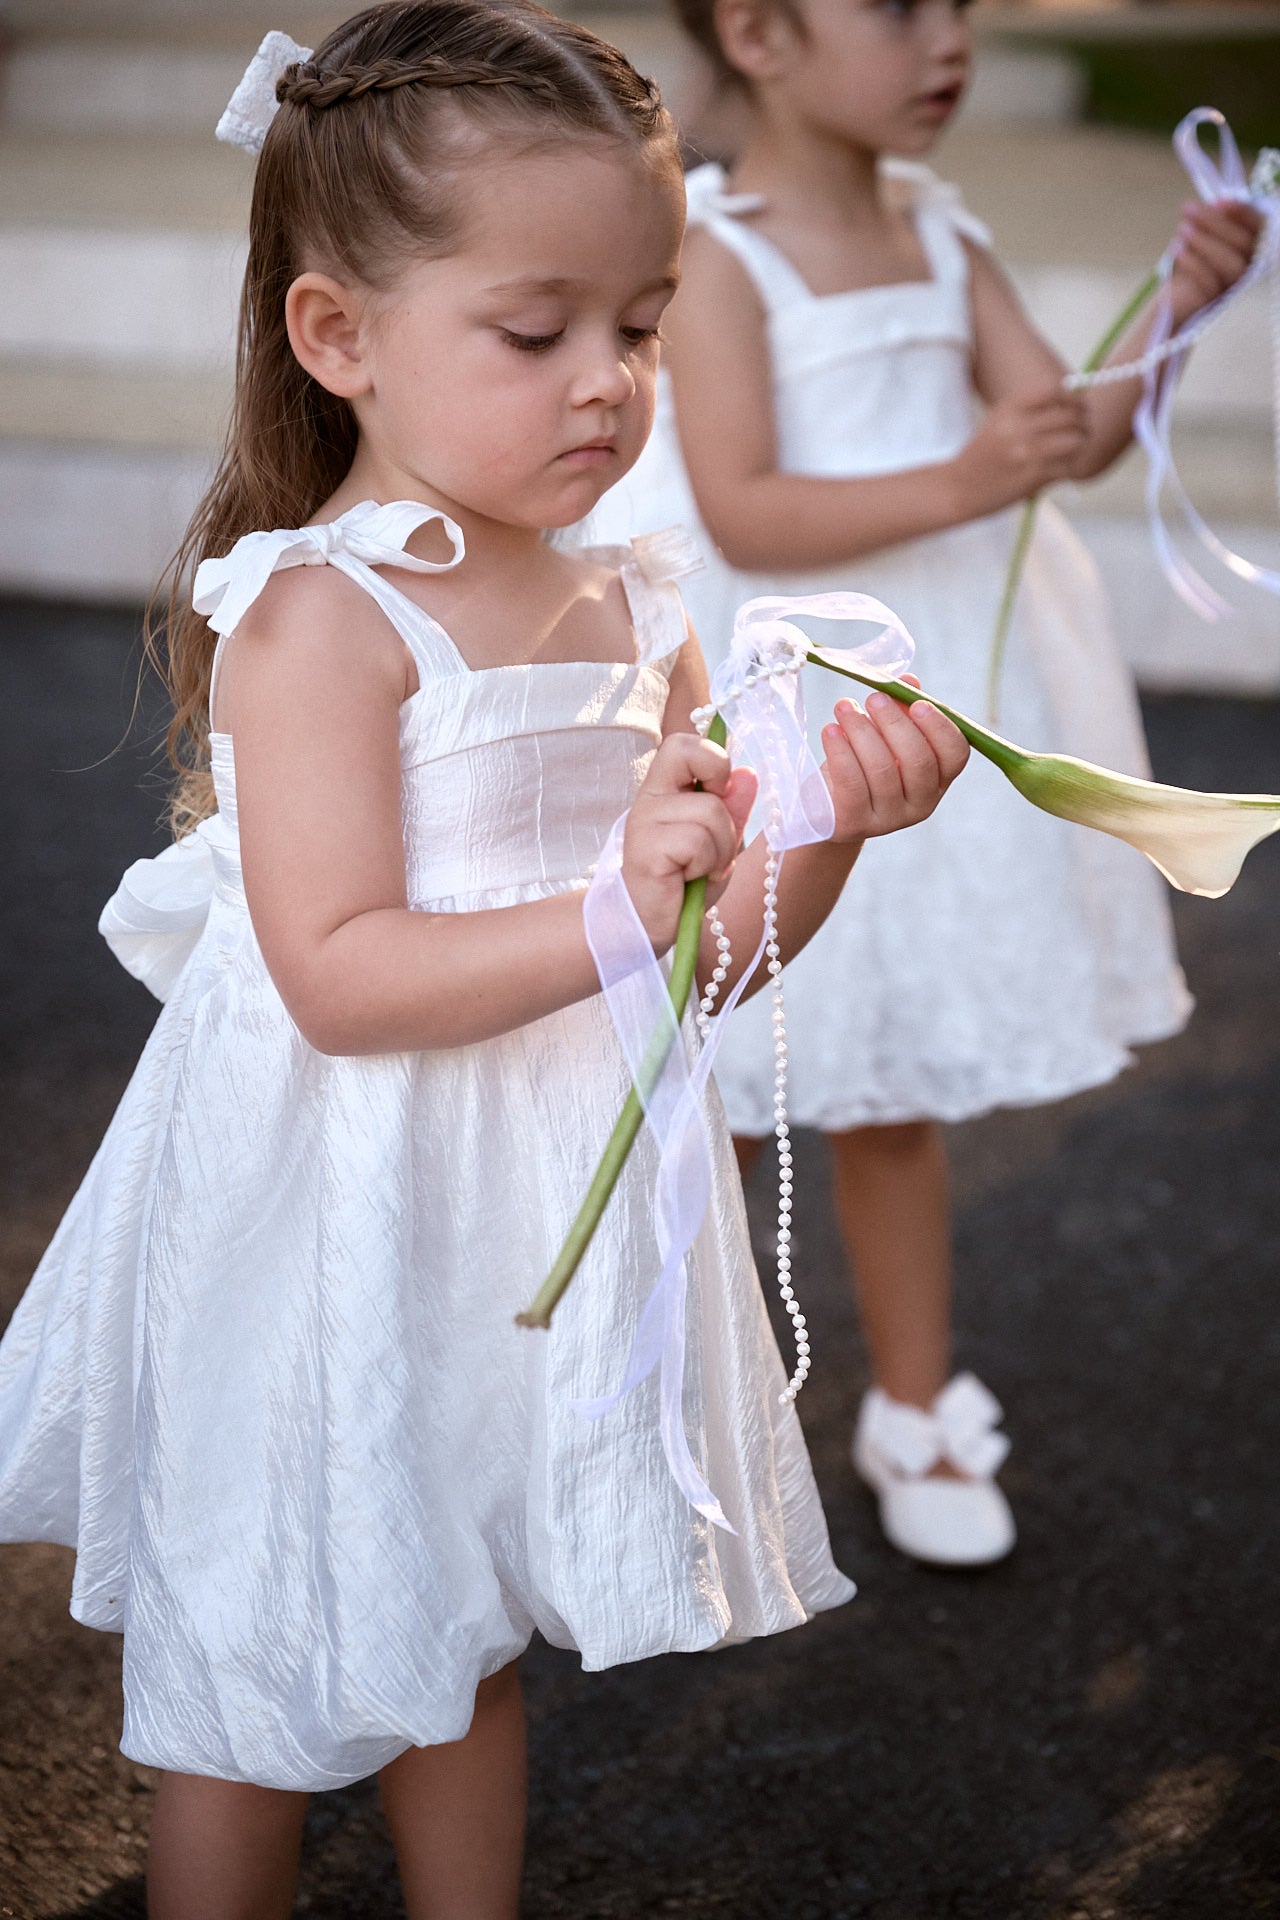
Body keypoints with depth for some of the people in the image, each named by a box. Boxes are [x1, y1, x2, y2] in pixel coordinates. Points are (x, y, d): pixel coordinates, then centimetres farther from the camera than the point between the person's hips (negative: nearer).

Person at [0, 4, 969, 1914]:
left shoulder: (631, 616, 4)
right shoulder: (318, 616, -18)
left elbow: (715, 941, 8)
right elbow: (339, 980, -25)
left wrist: (830, 828, -11)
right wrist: (609, 919, -33)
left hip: (536, 1226, 7)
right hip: (331, 1236, -6)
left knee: (461, 1641, 24)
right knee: (256, 1691, 12)